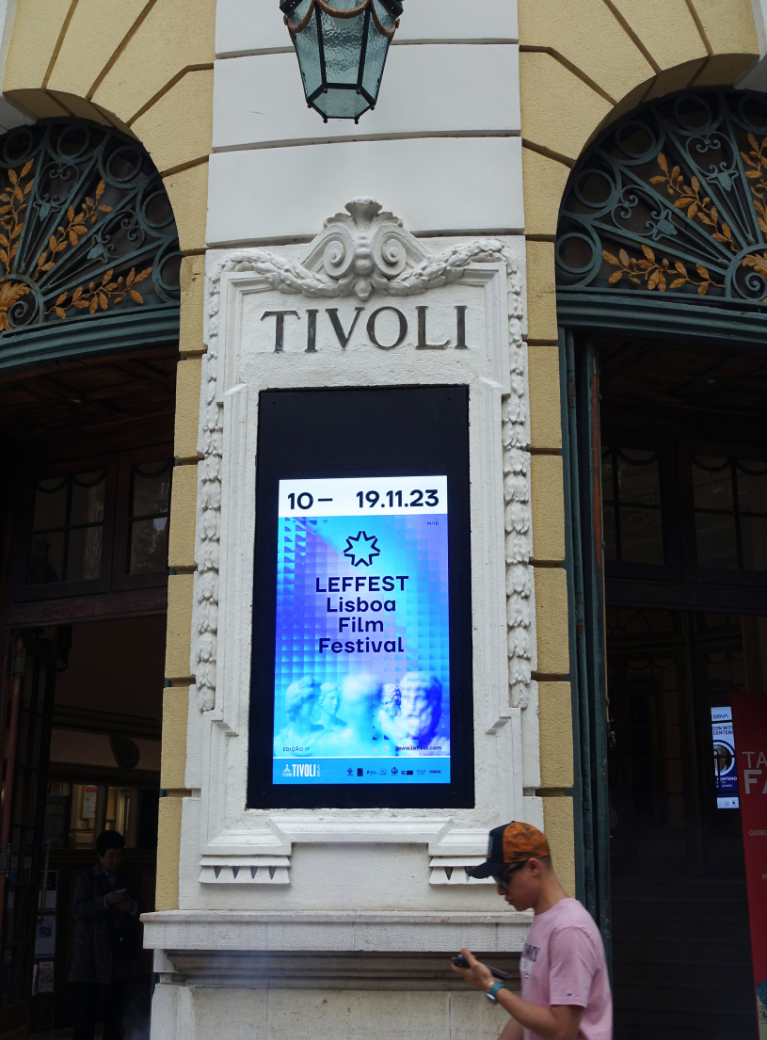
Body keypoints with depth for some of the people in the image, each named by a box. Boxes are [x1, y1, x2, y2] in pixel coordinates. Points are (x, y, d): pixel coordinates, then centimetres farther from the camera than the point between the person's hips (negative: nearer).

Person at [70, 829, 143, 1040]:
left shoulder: (125, 881, 16)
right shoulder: (86, 880, 2)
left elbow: (139, 908, 19)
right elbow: (78, 910, -10)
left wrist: (133, 907, -5)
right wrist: (105, 901, -21)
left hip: (118, 950, 4)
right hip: (92, 951, -4)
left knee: (115, 1003, 5)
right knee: (85, 1003, -4)